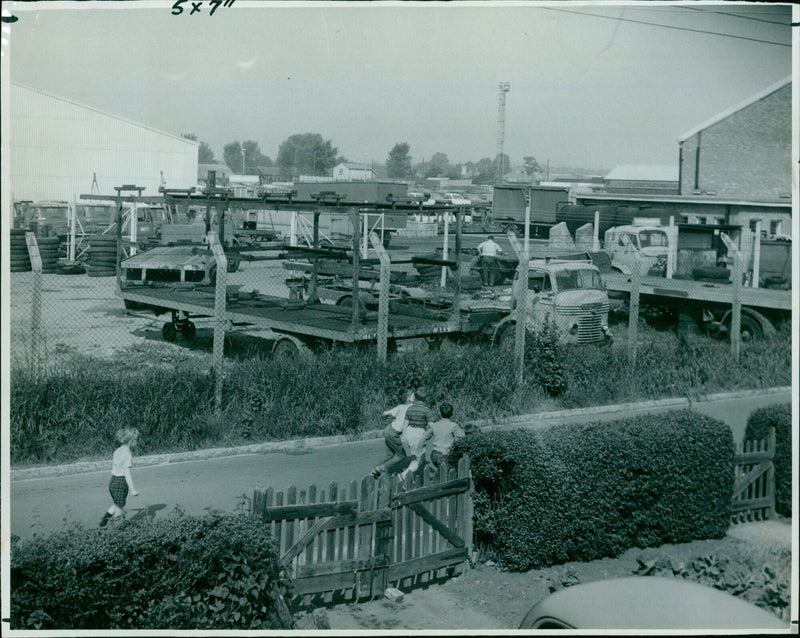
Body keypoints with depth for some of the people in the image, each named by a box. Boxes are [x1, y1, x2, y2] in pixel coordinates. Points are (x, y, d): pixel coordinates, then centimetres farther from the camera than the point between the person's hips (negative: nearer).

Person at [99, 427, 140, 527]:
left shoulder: (117, 451, 9)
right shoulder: (128, 453, -15)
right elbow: (127, 472, -19)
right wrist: (132, 489, -18)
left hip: (112, 482, 8)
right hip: (121, 483, -8)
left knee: (116, 505, 28)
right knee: (119, 513, 1)